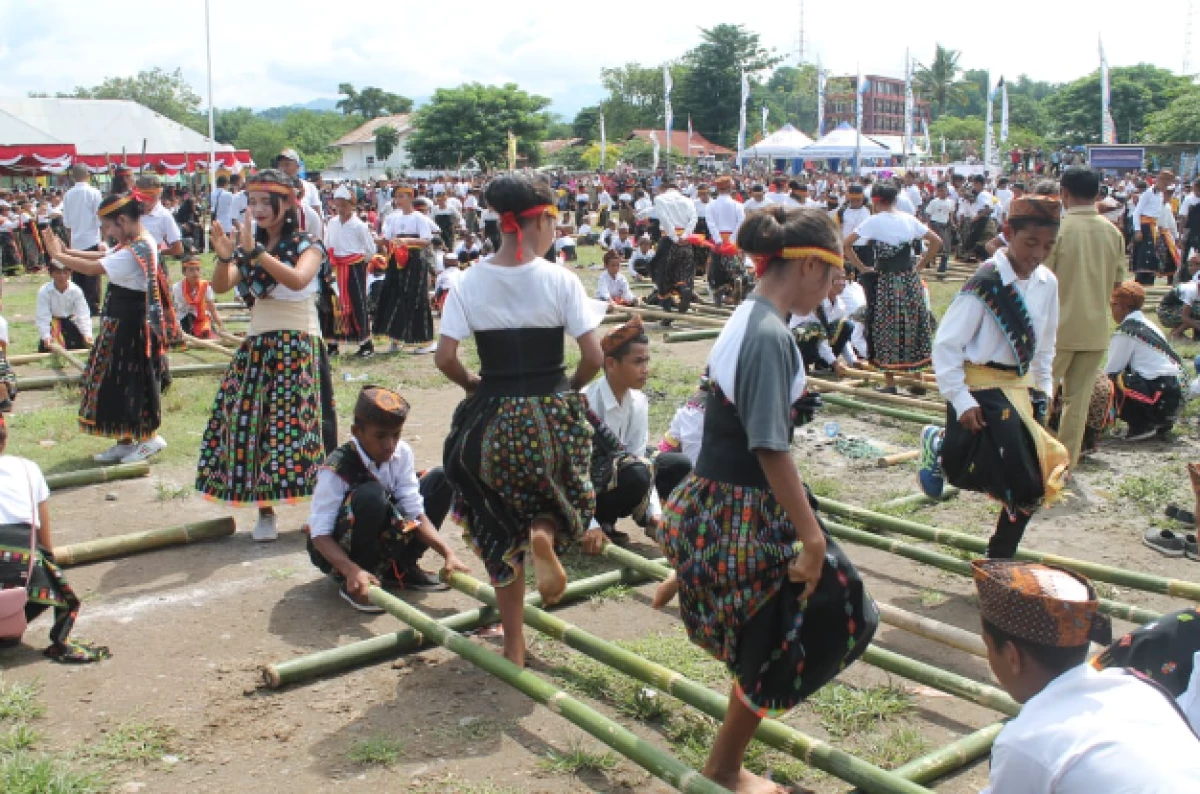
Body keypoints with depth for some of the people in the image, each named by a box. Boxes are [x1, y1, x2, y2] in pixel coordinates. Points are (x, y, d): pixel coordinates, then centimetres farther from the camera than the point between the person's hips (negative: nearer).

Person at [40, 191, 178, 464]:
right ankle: (126, 440, 23)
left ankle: (149, 437, 16)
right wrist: (68, 251, 6)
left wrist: (58, 255, -14)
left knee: (133, 380, 1)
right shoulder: (139, 242, 9)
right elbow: (104, 256, 14)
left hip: (129, 325, -10)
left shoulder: (134, 251, -22)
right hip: (125, 322, 10)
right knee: (120, 380, 14)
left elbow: (94, 268, -26)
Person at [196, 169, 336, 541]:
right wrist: (224, 257, -18)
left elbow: (298, 280, -22)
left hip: (299, 345, -5)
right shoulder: (249, 247, 13)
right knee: (249, 423, -2)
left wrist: (255, 253, -27)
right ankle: (265, 510, 7)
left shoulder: (307, 245, -1)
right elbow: (220, 287, 0)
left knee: (297, 425, -10)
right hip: (257, 346, 5)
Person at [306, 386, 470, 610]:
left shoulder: (402, 453, -11)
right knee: (371, 494, -36)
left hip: (381, 539, 6)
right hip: (338, 552, -6)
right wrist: (353, 572, -44)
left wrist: (448, 554, -24)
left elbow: (415, 513, -11)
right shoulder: (337, 469, -26)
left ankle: (400, 569, 1)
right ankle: (350, 585, -16)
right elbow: (320, 535, -27)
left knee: (440, 480, -3)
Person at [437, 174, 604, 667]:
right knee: (561, 497, 26)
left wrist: (472, 384, 12)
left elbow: (445, 358, -8)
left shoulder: (470, 282, -3)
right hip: (551, 414, -2)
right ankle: (545, 534, -12)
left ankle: (514, 644, 24)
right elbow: (594, 357, -11)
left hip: (494, 417, 2)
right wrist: (570, 389, 9)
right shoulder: (560, 280, -8)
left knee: (502, 528, 18)